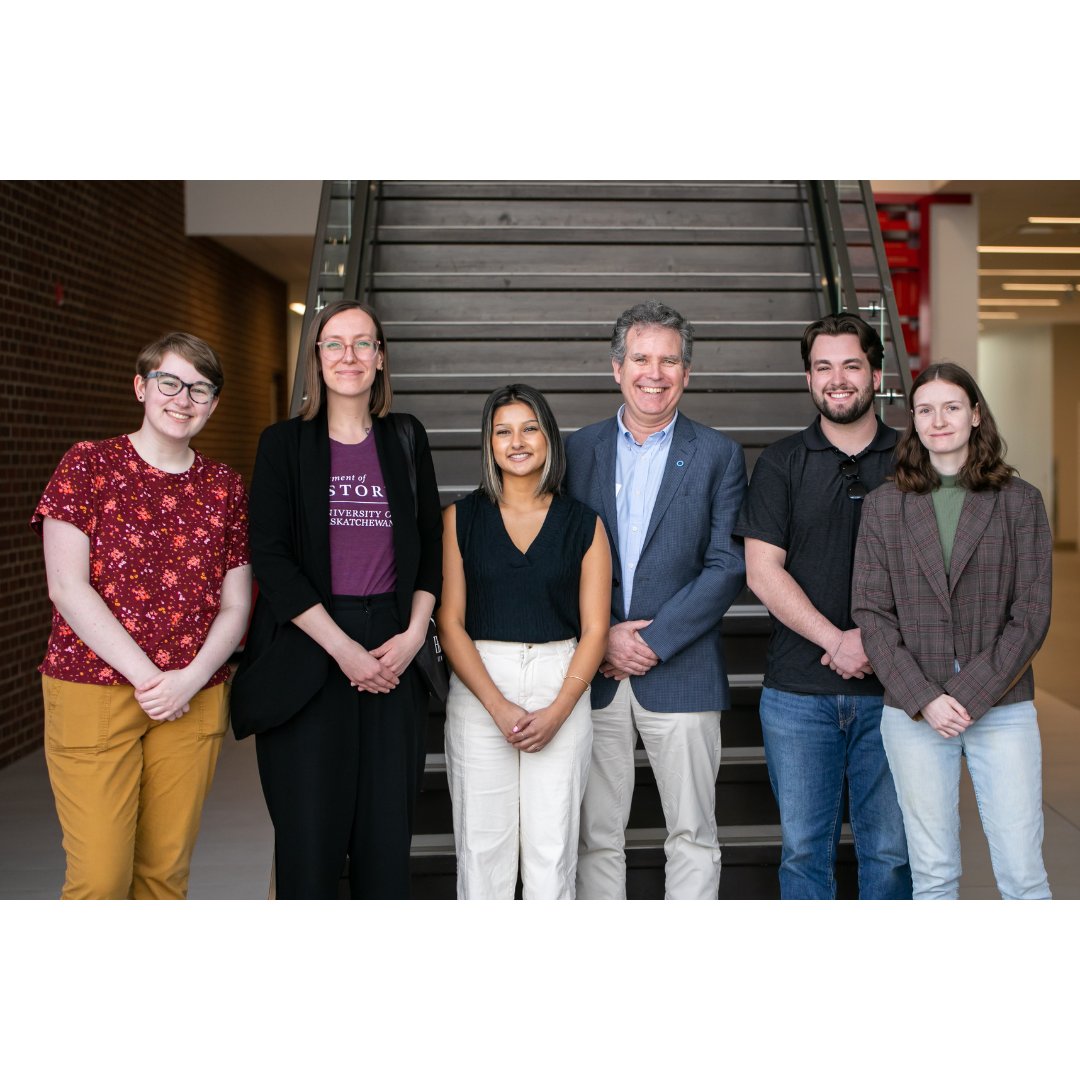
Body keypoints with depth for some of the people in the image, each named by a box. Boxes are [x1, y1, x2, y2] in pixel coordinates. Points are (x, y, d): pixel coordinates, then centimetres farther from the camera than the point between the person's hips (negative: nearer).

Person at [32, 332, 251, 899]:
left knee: (166, 869, 8)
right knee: (99, 877, -5)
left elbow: (235, 605, 9)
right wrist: (146, 677, -13)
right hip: (93, 691, -3)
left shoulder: (225, 487, 11)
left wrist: (191, 678, -9)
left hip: (193, 701, 3)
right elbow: (68, 587, -7)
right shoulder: (88, 464, 1)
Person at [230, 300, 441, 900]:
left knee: (388, 825, 4)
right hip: (307, 649, -2)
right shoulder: (285, 443, 3)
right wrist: (343, 648, -11)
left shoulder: (405, 439, 11)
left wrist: (414, 634, -2)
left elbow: (430, 546, 13)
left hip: (393, 651, 2)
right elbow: (271, 558, -4)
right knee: (309, 828, 1)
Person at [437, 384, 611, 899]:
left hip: (561, 688, 0)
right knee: (482, 843, 2)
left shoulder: (583, 524, 5)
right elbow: (450, 623, 0)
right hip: (479, 690, 0)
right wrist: (499, 707, -11)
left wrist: (556, 712, -9)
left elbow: (594, 629, 3)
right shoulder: (462, 519, 5)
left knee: (552, 848, 1)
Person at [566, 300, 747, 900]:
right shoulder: (580, 450, 8)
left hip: (682, 672, -1)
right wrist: (602, 639, -8)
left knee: (693, 835, 6)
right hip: (594, 673, 2)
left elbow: (727, 566, -4)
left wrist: (653, 641, -12)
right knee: (596, 837, 8)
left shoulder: (718, 455, 3)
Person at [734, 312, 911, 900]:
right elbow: (763, 571, -3)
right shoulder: (781, 462, 5)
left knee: (890, 848, 6)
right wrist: (837, 641, -13)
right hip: (798, 691, 0)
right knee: (804, 846, 7)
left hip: (890, 688, 1)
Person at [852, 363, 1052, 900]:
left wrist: (970, 695, -11)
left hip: (1002, 709, -1)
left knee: (1023, 874, -1)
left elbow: (1031, 614, -1)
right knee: (934, 875, 7)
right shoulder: (884, 504, 6)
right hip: (912, 712, 1)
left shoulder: (1020, 501, 4)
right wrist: (923, 699, -10)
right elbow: (870, 613, 1)